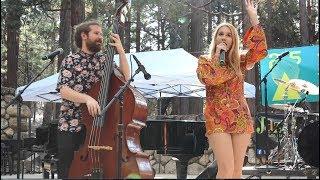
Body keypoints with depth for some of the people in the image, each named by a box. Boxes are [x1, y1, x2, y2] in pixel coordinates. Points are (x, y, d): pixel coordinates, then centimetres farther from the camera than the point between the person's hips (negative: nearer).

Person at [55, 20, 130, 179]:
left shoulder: (104, 60, 11)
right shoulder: (70, 61, 0)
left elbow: (125, 78, 2)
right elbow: (64, 91, -12)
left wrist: (121, 52, -4)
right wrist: (87, 98, -28)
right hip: (71, 127, -3)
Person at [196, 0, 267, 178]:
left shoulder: (239, 61, 13)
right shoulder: (205, 60, 8)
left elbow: (260, 51, -6)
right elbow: (209, 78, -14)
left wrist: (253, 17, -8)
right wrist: (217, 55, -4)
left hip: (241, 118, 3)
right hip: (217, 119, -3)